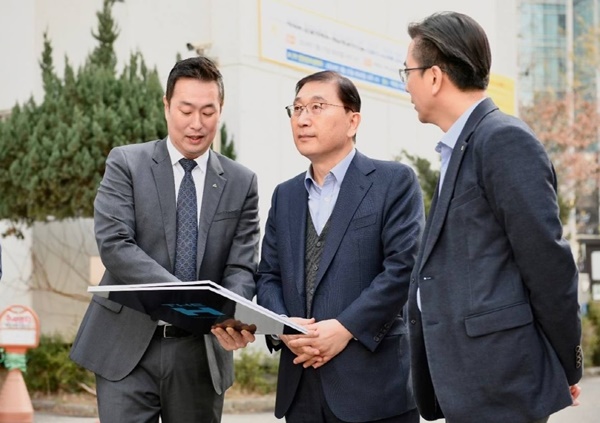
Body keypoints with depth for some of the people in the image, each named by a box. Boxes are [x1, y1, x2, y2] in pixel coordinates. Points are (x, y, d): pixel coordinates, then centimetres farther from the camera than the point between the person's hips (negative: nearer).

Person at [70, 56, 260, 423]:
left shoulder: (242, 183, 8)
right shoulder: (126, 163, 1)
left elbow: (241, 268, 2)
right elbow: (114, 244, -11)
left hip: (200, 353, 2)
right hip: (128, 349, -2)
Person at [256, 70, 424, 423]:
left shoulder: (394, 181, 0)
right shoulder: (285, 195, 19)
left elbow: (404, 265, -10)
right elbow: (268, 275, 15)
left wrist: (346, 327, -17)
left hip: (373, 381, -5)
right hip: (301, 384, 5)